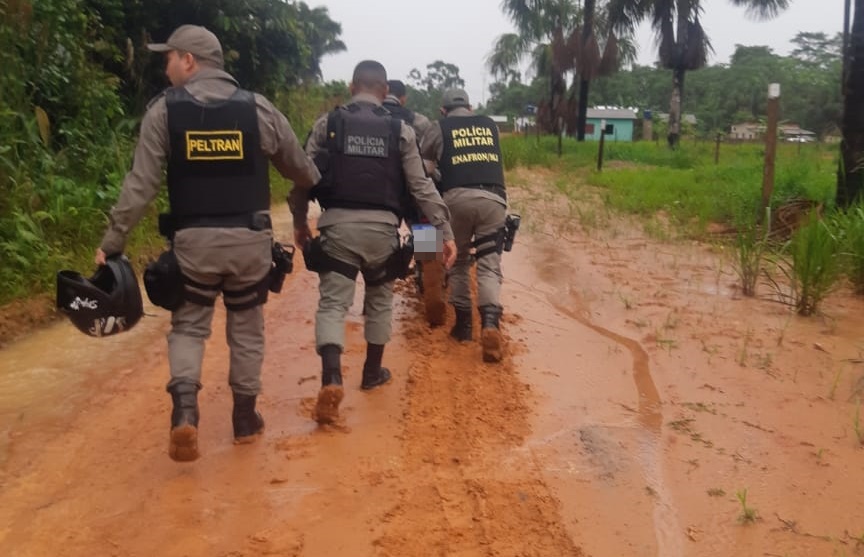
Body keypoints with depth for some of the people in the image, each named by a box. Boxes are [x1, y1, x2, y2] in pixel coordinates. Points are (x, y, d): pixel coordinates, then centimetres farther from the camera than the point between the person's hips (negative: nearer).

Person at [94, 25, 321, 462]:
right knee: (246, 330, 15)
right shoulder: (258, 108, 1)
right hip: (249, 240, 1)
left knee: (188, 326, 14)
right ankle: (245, 417, 25)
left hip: (193, 241, -1)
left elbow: (140, 185, -7)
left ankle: (184, 410, -5)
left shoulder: (164, 110, -3)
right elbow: (302, 170, 9)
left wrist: (112, 241, 1)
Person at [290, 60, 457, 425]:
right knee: (380, 298, 21)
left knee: (333, 302, 2)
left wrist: (299, 222, 16)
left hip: (338, 224, -1)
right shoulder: (400, 130, 5)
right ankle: (373, 372, 33)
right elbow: (421, 186, 1)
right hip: (381, 227, 1)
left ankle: (331, 378, -19)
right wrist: (445, 232, 3)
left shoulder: (327, 124, 5)